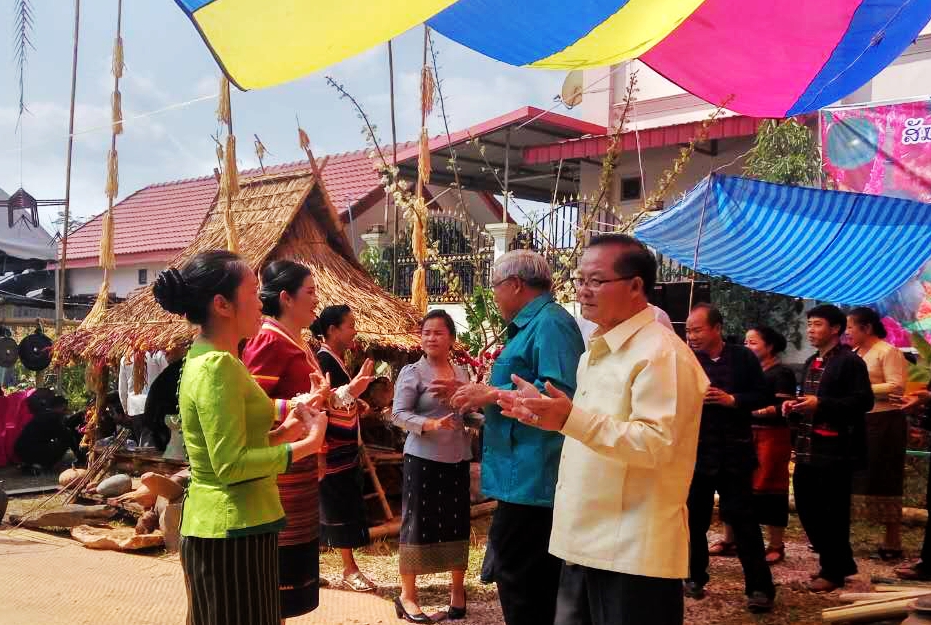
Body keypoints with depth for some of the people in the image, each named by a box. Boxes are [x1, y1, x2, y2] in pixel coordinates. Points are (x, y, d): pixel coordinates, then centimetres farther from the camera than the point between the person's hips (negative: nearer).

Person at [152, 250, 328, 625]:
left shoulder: (205, 358, 11)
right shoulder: (217, 365, -19)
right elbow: (231, 466, -24)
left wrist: (283, 432, 7)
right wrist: (307, 444, -18)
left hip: (221, 526, 10)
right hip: (232, 532, -10)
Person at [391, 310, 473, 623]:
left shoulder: (461, 373, 8)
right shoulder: (412, 373, -7)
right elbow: (399, 414, -14)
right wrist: (431, 424, -27)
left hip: (458, 459, 5)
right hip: (423, 459, -5)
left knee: (457, 522, 12)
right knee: (417, 523, 0)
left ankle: (458, 589, 27)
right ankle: (407, 595, 12)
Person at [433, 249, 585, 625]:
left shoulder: (550, 323, -14)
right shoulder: (533, 324, 19)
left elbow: (560, 392, -26)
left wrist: (492, 394, -18)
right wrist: (474, 394, 18)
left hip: (532, 478, -11)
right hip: (527, 476, 11)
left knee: (517, 581, -5)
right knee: (537, 582, 17)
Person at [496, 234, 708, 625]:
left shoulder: (661, 353, -15)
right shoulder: (597, 352, 16)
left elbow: (656, 444, -25)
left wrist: (572, 419, -32)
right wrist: (543, 409, 14)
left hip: (632, 553, -9)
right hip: (585, 543, 10)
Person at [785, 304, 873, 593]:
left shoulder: (850, 361, -8)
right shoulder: (812, 363, 19)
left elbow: (863, 401, -16)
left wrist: (820, 404, -21)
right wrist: (794, 407, 7)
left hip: (835, 451, -9)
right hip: (808, 449, 9)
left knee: (832, 513, -2)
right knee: (806, 508, 12)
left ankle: (833, 571, 11)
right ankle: (840, 561, 26)